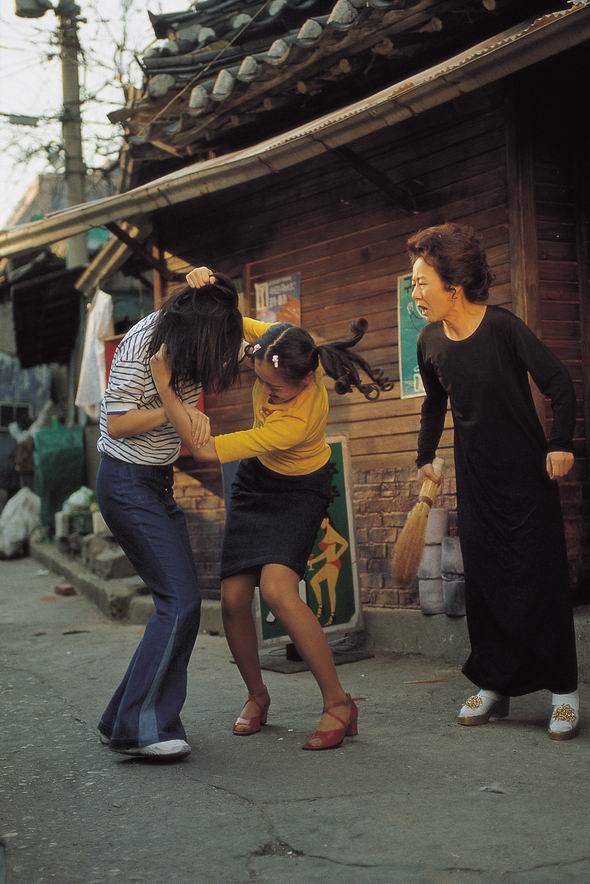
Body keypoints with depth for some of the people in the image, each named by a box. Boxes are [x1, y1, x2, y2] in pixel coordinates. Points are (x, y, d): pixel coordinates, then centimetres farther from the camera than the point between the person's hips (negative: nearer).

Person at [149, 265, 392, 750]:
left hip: (298, 492, -6)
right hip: (256, 481, 6)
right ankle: (257, 695, 21)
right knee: (234, 597, -2)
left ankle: (338, 702, -12)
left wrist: (164, 386, -36)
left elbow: (207, 449, -36)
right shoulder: (281, 348, -24)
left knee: (277, 589, -27)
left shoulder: (298, 422, -40)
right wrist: (207, 286, -25)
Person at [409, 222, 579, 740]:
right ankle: (494, 686, 16)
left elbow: (559, 384, -13)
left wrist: (560, 445, -20)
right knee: (484, 584, 6)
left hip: (527, 476, -5)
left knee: (541, 581, -3)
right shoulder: (431, 344, 0)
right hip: (476, 482, 5)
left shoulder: (502, 328, -17)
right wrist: (425, 456, 15)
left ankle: (564, 689, 6)